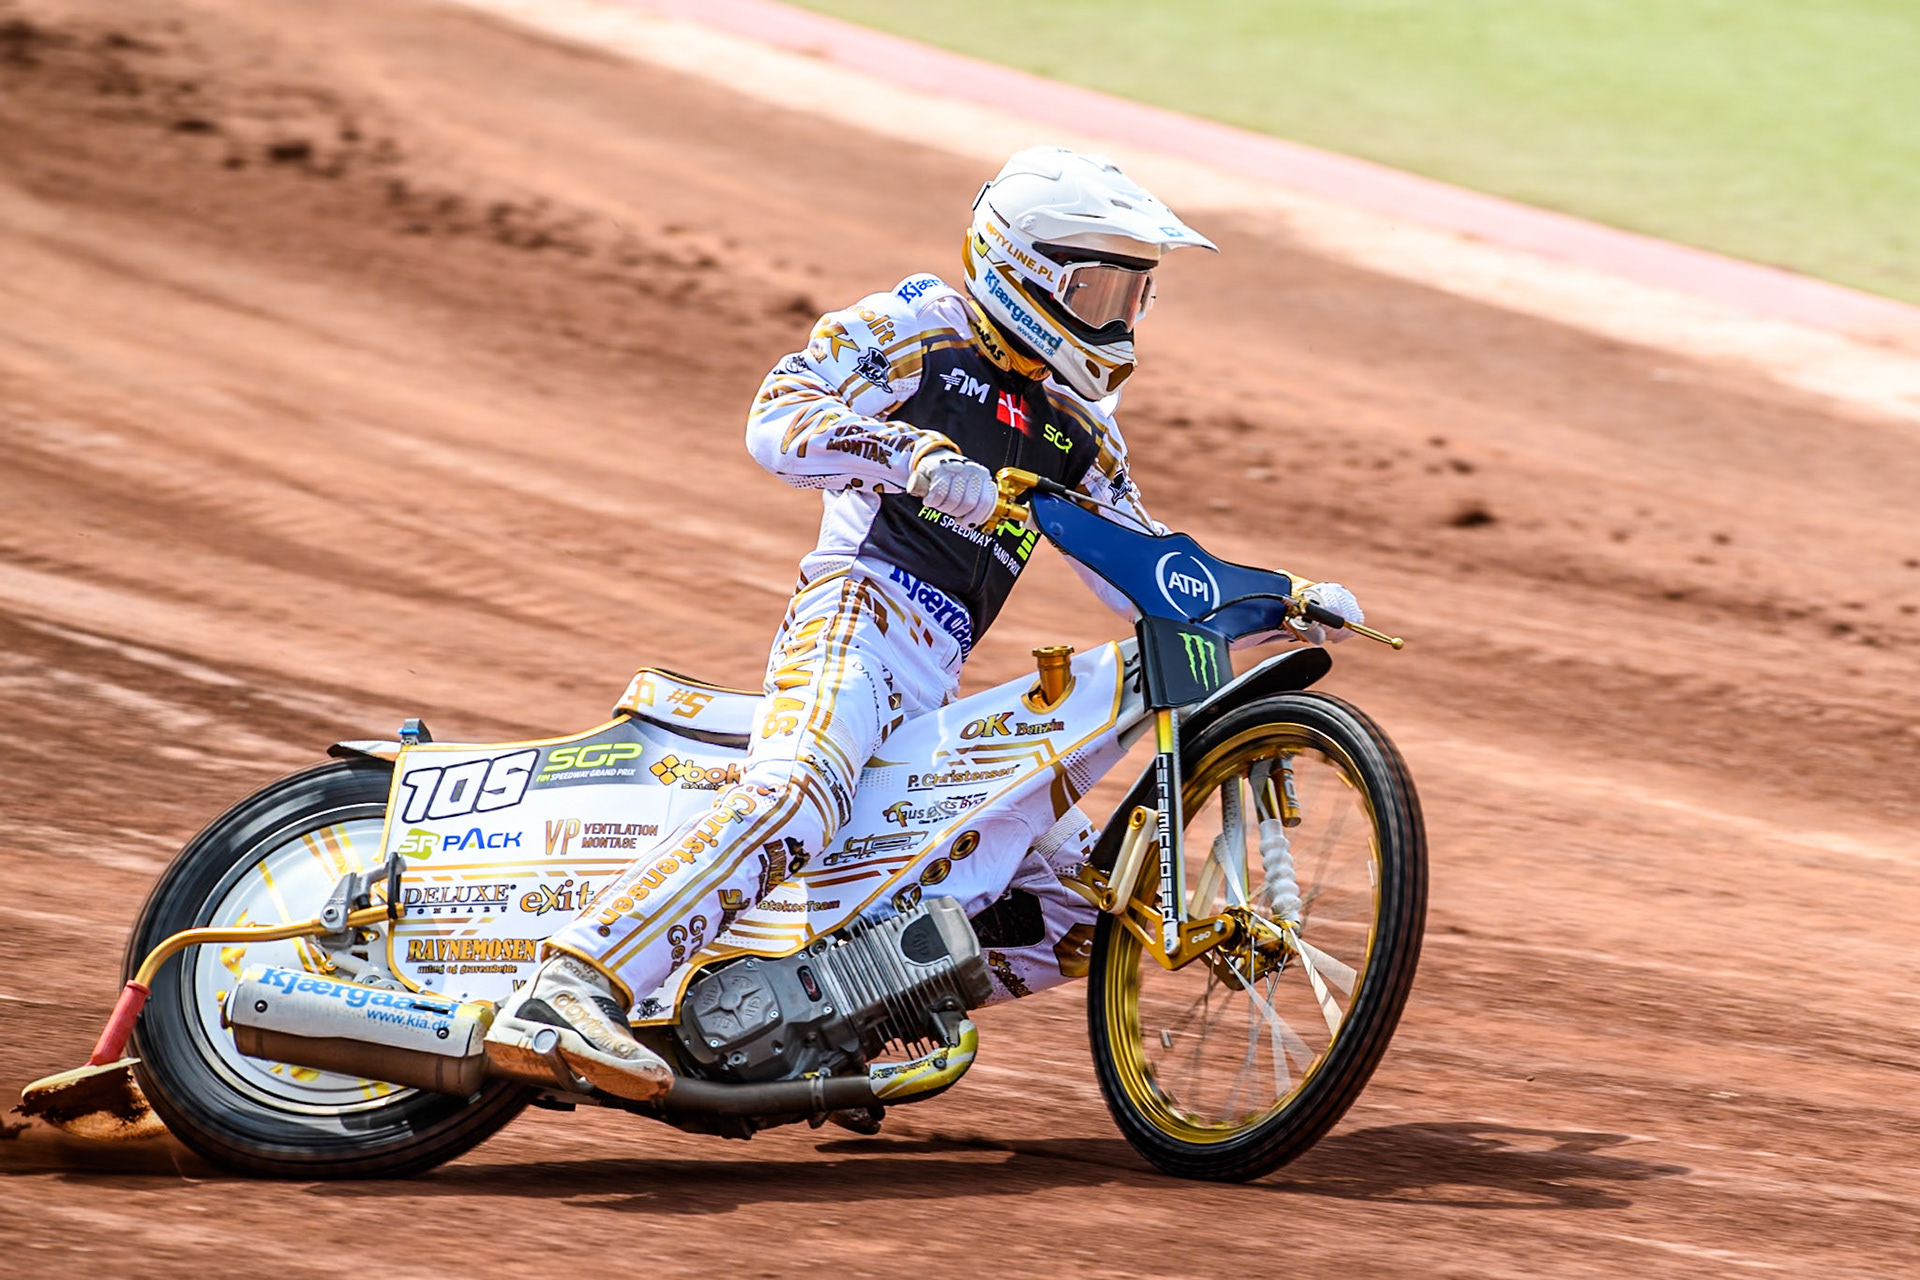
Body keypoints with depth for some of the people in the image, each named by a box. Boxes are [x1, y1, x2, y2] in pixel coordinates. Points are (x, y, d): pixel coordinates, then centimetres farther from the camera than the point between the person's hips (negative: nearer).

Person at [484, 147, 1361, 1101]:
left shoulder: (1079, 425, 26)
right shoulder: (919, 326, 5)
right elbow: (778, 415, -8)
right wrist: (916, 456, -24)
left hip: (938, 689, 8)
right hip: (859, 613, -8)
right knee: (796, 793, -36)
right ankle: (560, 997, -47)